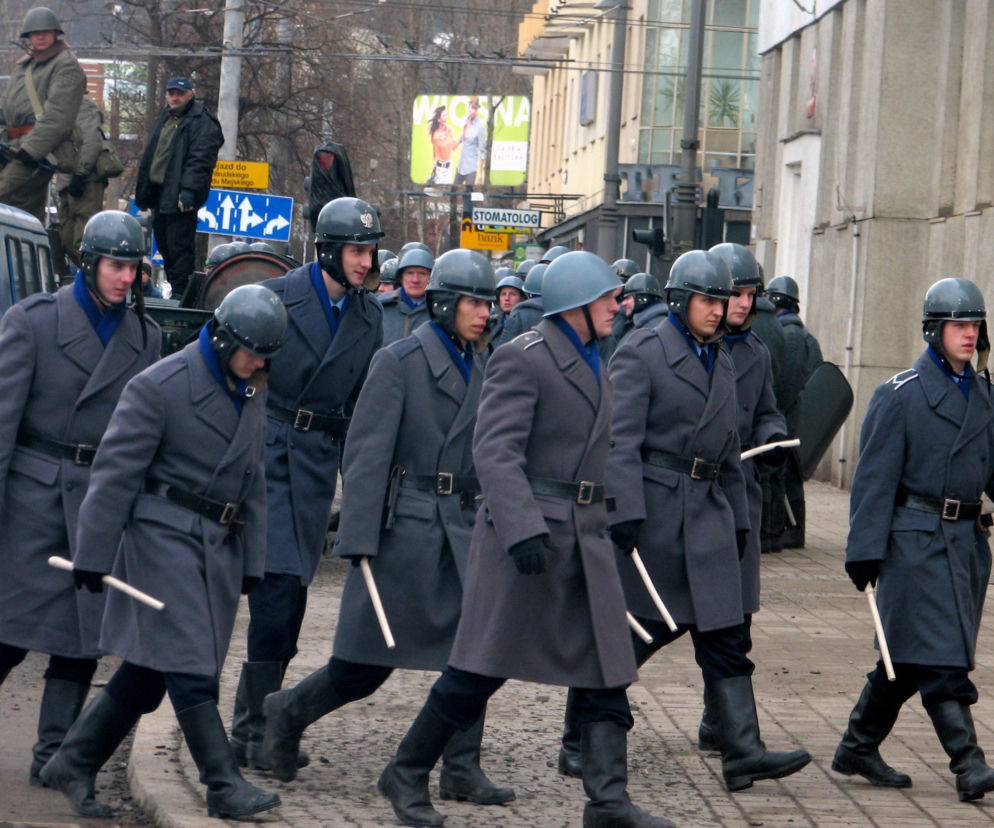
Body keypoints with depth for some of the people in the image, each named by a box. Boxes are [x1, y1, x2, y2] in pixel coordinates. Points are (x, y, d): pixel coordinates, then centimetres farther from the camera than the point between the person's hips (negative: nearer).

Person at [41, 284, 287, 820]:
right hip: (164, 538, -8)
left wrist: (250, 560, 18)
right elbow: (115, 473, -11)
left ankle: (72, 765, 17)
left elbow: (252, 480, 21)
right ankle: (224, 786, -7)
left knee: (148, 672, 8)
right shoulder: (160, 387, -11)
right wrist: (93, 556, -12)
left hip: (219, 545, 8)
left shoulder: (250, 394, 13)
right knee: (191, 670, -10)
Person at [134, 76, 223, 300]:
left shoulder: (202, 124, -6)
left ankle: (180, 294, -10)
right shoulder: (164, 120, 22)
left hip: (180, 197, -9)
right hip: (159, 194, 9)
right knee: (165, 247, 12)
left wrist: (189, 190, -27)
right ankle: (174, 291, 18)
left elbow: (200, 161, -17)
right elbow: (149, 157, 26)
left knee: (179, 247, -10)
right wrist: (142, 192, 21)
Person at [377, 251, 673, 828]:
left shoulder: (593, 366, 17)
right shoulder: (523, 359, -10)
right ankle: (407, 775, 13)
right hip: (526, 531, -8)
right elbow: (494, 452, -19)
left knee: (607, 671, 0)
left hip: (587, 537, 8)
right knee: (481, 670, -2)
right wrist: (522, 529, -29)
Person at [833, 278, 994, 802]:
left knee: (909, 657, 11)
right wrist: (865, 550, -13)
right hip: (915, 537, -6)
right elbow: (876, 477, -7)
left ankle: (858, 748, 22)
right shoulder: (901, 394, -5)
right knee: (939, 657, -11)